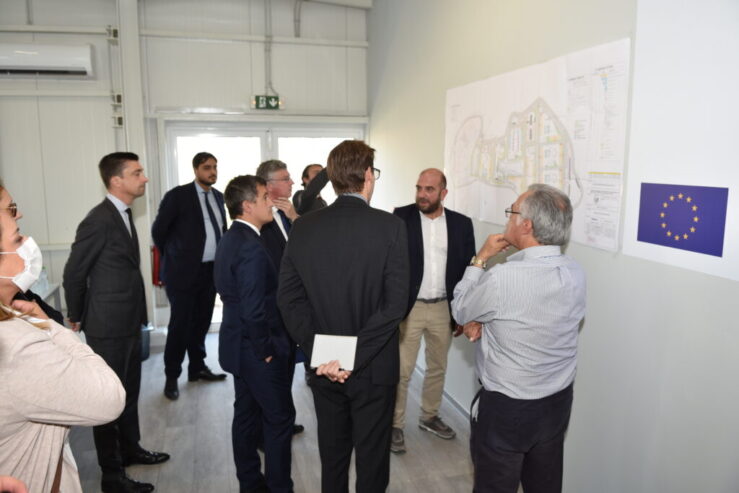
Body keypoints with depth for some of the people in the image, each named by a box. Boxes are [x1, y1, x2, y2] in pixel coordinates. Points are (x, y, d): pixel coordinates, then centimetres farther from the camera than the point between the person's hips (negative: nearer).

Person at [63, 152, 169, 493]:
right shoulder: (99, 220, -20)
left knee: (129, 391, 21)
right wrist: (77, 318, 1)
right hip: (108, 325, -8)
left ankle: (130, 449, 39)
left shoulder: (123, 214, 7)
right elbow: (74, 273, -12)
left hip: (129, 321, 8)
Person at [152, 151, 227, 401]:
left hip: (211, 270, 6)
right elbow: (158, 230, -3)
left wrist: (222, 257, 11)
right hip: (184, 271, -5)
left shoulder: (218, 196, 10)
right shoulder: (178, 195, -9)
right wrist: (173, 258, 5)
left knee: (201, 322, 14)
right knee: (180, 324, 1)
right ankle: (171, 377, 15)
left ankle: (197, 368, 30)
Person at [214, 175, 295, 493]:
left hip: (238, 344, 10)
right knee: (280, 417, 5)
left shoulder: (230, 239, 6)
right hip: (256, 348, -10)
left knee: (247, 413, 18)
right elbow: (254, 311, -28)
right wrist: (267, 350, -14)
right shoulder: (251, 248, -25)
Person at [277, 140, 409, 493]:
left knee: (332, 456, 22)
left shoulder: (303, 227, -4)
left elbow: (288, 297, -4)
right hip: (373, 369, -3)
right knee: (371, 458, 15)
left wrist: (319, 351, -7)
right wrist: (354, 357, -15)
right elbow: (395, 304, -19)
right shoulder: (390, 226, -14)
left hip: (324, 368, 4)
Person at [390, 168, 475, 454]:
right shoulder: (401, 218, -8)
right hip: (408, 307, -3)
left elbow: (468, 269, 4)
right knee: (401, 372, 5)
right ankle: (395, 425, 23)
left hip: (444, 309, 3)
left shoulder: (461, 224, 0)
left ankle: (429, 417, 38)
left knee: (438, 368, 18)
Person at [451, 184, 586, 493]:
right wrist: (484, 320, -5)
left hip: (507, 408, -6)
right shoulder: (575, 274, -8)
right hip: (558, 402, 6)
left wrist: (480, 259, -3)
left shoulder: (502, 278, -28)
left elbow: (460, 311, -8)